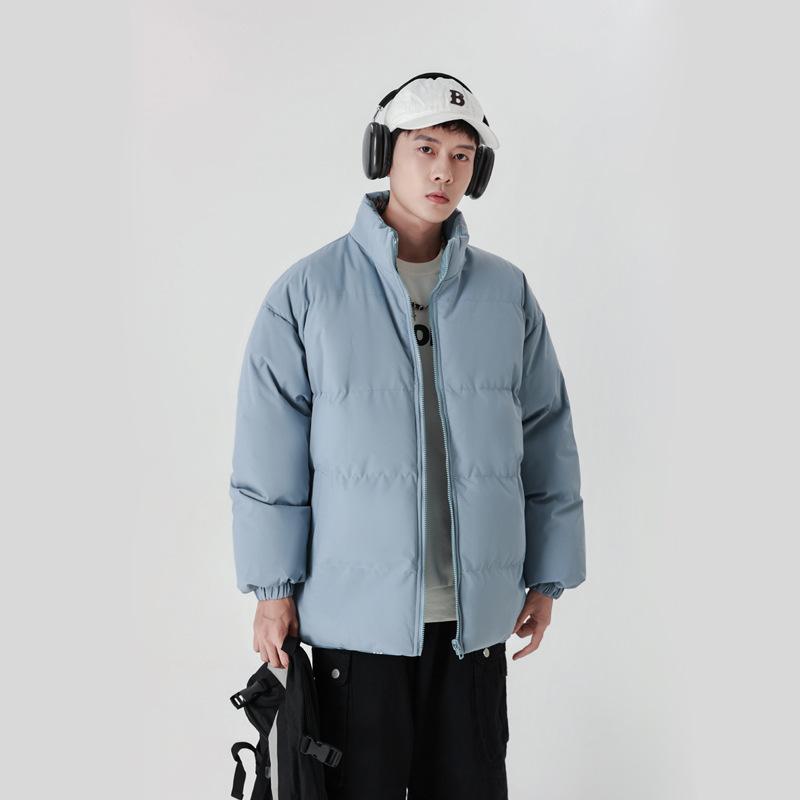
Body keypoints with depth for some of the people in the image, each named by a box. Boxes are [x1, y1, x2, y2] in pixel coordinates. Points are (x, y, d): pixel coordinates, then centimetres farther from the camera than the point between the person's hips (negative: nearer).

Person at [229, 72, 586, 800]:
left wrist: (548, 575, 8)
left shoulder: (508, 293, 3)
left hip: (475, 609, 3)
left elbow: (547, 437, 7)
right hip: (355, 606, -2)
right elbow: (269, 452, -5)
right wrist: (273, 585, -5)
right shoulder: (309, 291, -5)